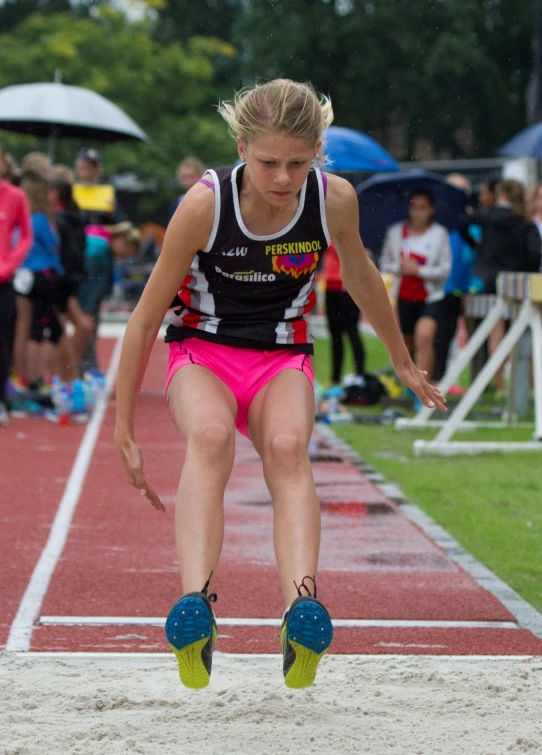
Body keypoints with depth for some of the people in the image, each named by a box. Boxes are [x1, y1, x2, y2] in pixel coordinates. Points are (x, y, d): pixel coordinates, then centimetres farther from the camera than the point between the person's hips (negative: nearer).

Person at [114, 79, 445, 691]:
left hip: (282, 357, 2)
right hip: (201, 352, -1)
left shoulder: (334, 200, -13)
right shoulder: (205, 204, -20)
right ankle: (195, 606, -53)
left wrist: (402, 360, 25)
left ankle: (302, 611, -52)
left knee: (288, 447, -33)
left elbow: (360, 277, 10)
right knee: (211, 436, -36)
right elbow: (146, 317, -10)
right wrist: (124, 429, -8)